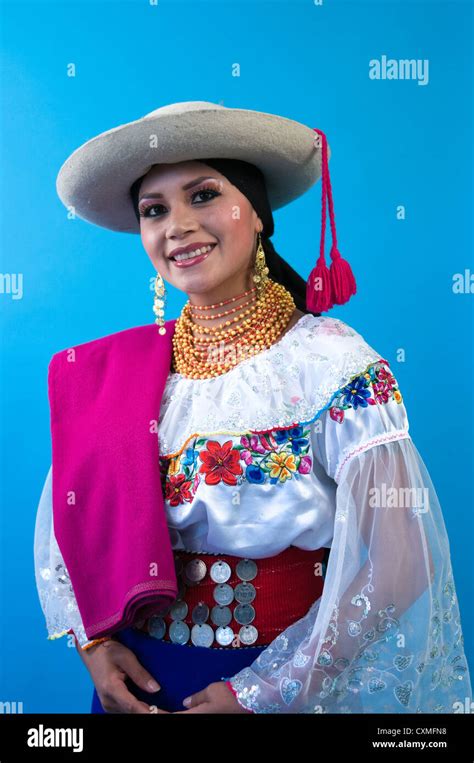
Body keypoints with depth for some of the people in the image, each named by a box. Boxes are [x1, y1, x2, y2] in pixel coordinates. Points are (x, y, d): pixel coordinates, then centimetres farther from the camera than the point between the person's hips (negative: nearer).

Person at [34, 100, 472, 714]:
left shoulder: (335, 362, -16)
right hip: (137, 681, 4)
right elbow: (65, 516, 5)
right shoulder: (115, 368, -5)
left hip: (288, 687, -3)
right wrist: (93, 640, -8)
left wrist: (262, 692, -16)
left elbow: (393, 567, -19)